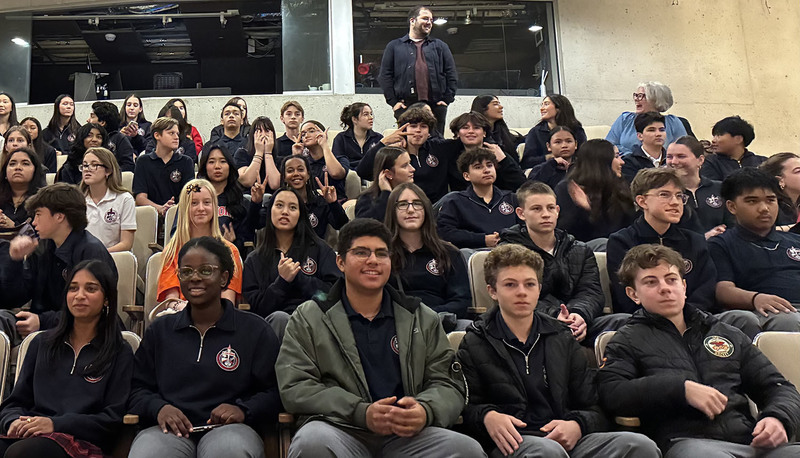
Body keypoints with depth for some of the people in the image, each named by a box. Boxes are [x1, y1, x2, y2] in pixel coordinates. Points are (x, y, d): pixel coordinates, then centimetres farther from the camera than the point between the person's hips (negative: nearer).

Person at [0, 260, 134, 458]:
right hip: (30, 435, 4)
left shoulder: (120, 353, 8)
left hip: (83, 440, -3)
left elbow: (113, 418, 0)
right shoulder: (42, 344, 22)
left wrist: (55, 424, -12)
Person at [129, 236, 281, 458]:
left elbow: (274, 392, 5)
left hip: (228, 429, -2)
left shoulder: (255, 330, 11)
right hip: (170, 430, 2)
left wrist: (243, 410, -14)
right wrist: (158, 408, -6)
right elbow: (138, 388, 16)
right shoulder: (159, 331, 22)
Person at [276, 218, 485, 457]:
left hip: (407, 436, 1)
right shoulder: (308, 318, 14)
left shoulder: (422, 319, 20)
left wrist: (425, 411, -10)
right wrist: (361, 413, -12)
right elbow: (295, 387, 3)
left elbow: (448, 384, 16)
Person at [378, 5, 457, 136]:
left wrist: (447, 99, 1)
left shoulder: (440, 46, 18)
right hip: (405, 106, -2)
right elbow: (385, 76, 6)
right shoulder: (394, 46, 12)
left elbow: (452, 75, 13)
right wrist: (393, 102, -3)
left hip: (436, 106, 2)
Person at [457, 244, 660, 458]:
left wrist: (577, 426, -5)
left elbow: (595, 408, 18)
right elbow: (466, 407, 6)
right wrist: (487, 416, -16)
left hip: (567, 440, 3)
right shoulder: (475, 344, 11)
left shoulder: (563, 340, 20)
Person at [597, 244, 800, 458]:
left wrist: (778, 418, 1)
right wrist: (682, 388, -11)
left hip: (749, 439, 5)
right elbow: (610, 395, -4)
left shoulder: (728, 335, 27)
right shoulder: (628, 341, 13)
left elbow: (780, 388, 26)